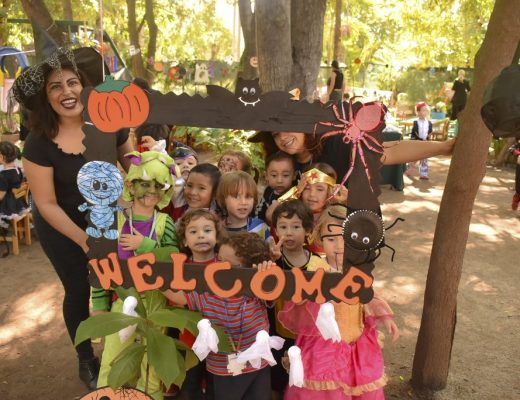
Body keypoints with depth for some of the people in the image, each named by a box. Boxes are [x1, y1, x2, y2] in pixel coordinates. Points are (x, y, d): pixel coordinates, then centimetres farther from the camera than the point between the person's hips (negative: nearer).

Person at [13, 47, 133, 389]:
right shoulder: (40, 142, -24)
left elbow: (130, 163, 0)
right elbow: (47, 204, -19)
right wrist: (82, 238, -22)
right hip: (62, 227, -2)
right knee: (79, 290, 11)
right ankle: (87, 361, 37)